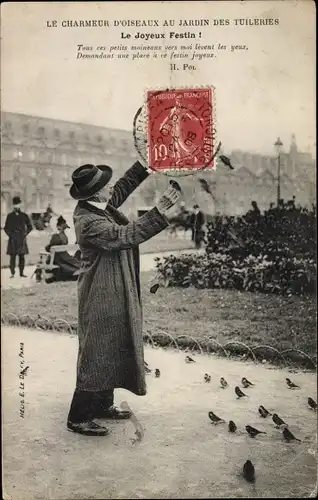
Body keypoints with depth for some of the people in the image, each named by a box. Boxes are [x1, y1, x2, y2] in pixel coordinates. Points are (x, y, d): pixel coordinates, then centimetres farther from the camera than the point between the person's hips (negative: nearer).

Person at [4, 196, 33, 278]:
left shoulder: (24, 216, 7)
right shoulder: (10, 216, 5)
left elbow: (30, 227, 13)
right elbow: (6, 227, 10)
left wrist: (25, 234, 3)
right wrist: (10, 235, -1)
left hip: (22, 239, 1)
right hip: (13, 240, -1)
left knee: (22, 256, 2)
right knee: (12, 256, -3)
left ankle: (21, 272, 9)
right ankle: (12, 273, 2)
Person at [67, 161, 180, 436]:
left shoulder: (95, 206, 2)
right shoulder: (89, 223, -26)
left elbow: (122, 189, 17)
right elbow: (125, 235, -33)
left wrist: (145, 166, 14)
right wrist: (160, 210, -34)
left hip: (113, 295, 10)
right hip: (102, 298, -10)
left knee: (113, 350, 19)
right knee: (96, 354, 0)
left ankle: (103, 405, 34)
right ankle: (78, 417, 13)